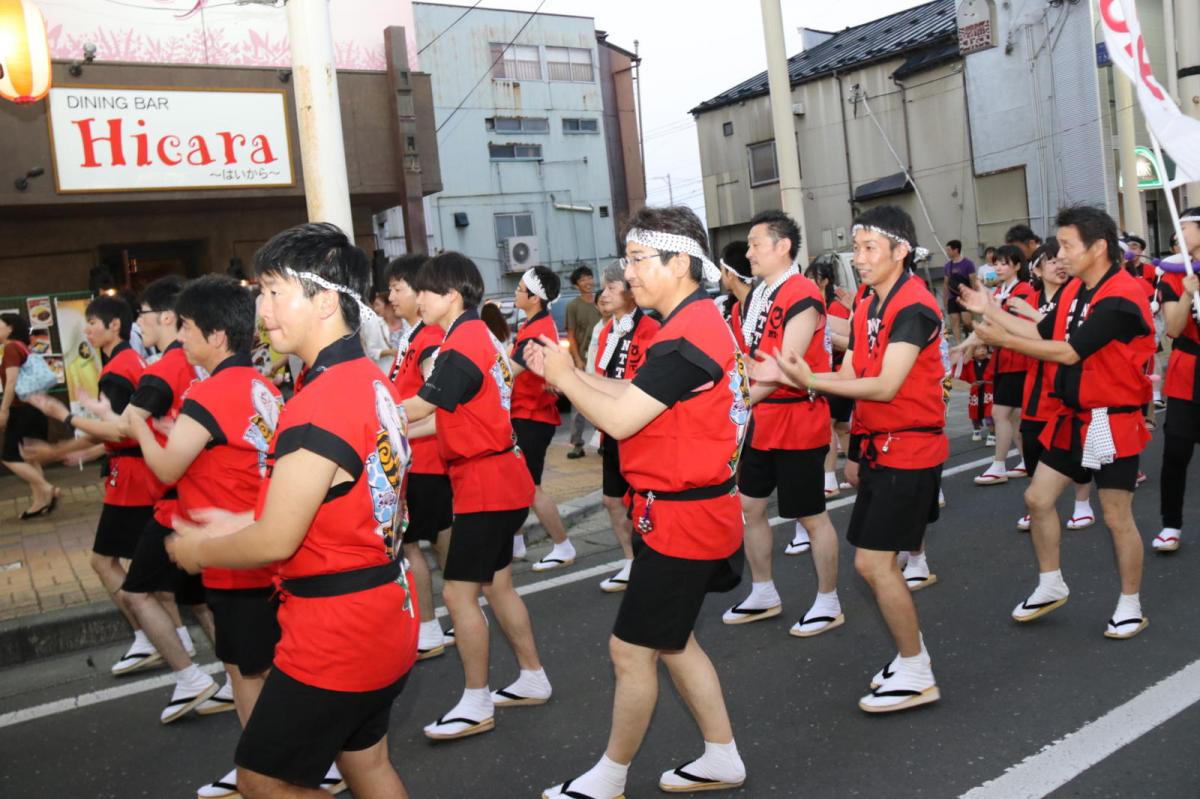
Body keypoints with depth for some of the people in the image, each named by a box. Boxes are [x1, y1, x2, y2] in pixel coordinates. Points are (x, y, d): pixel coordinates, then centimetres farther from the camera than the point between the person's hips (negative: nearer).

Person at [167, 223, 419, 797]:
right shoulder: (373, 382, 4)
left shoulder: (318, 405, -25)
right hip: (385, 617, 9)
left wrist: (199, 549, 0)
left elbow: (274, 543, -19)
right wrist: (243, 522, 14)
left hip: (334, 633, -9)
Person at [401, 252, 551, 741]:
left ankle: (476, 705, 5)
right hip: (503, 479, 10)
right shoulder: (480, 336, 11)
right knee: (496, 585, 17)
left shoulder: (461, 347, -18)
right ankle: (533, 679, 28)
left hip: (484, 483, -10)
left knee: (458, 592, -4)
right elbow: (450, 417, 12)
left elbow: (419, 407, -13)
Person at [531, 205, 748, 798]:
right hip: (691, 510, 10)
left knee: (631, 650, 3)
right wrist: (565, 370, 4)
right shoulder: (698, 321, 10)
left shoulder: (688, 334, -22)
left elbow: (619, 420, -22)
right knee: (670, 639, 20)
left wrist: (562, 376, -7)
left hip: (681, 517, -10)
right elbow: (635, 395, 12)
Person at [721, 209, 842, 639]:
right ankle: (763, 594, 31)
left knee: (811, 515, 4)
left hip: (797, 421, -9)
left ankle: (828, 603, 19)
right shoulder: (753, 295, 10)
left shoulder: (802, 296, -17)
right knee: (749, 506, 14)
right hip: (759, 422, 9)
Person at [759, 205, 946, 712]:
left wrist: (809, 381, -30)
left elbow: (886, 386, -24)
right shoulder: (868, 309, 11)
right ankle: (911, 656, 29)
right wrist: (787, 375, -8)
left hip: (908, 448, -9)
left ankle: (917, 677, 6)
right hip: (879, 447, 9)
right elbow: (849, 377, 7)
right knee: (877, 562, 13)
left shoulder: (914, 308, -17)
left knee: (873, 562, -9)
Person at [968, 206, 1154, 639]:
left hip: (1112, 421, -8)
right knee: (1038, 499, 11)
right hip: (1073, 417, 8)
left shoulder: (1121, 297, -22)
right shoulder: (1074, 290, 5)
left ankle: (1130, 607, 20)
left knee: (1117, 517, 3)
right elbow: (1042, 333, 10)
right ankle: (1051, 587, 28)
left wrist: (1003, 339, -25)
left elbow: (1069, 352, -27)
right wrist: (990, 309, 5)